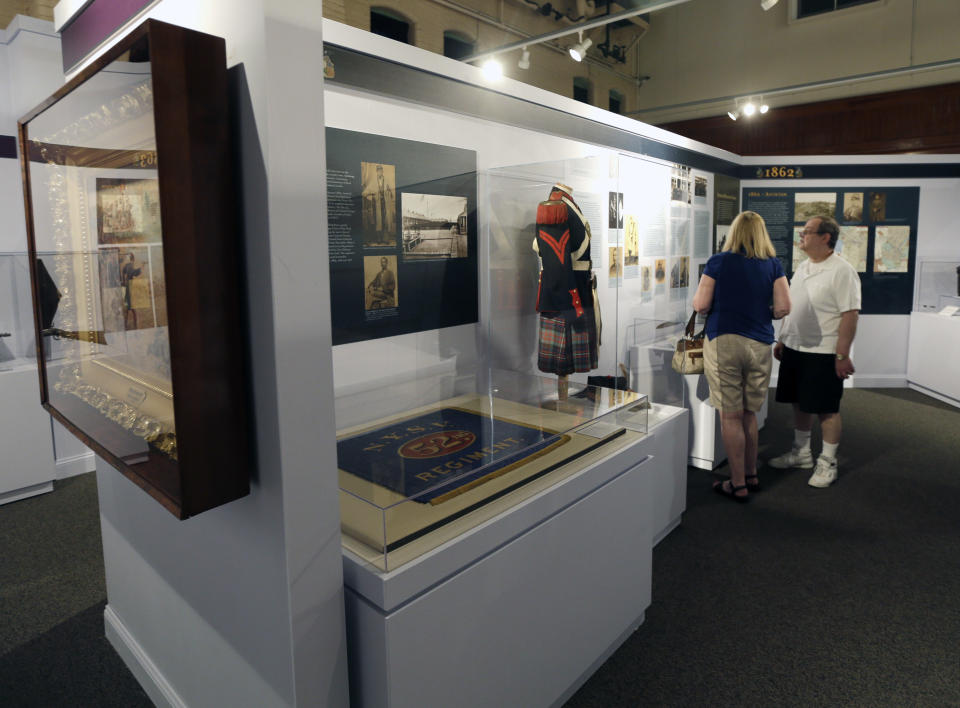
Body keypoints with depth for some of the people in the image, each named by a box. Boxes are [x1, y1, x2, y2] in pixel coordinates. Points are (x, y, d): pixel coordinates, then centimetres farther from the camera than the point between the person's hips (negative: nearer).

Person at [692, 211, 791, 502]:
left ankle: (738, 484, 11)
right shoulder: (773, 265, 5)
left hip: (723, 342, -3)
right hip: (760, 345, 4)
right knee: (749, 413, 17)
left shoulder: (719, 262, -2)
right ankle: (751, 475, 29)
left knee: (730, 415, 3)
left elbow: (701, 305, -4)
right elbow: (783, 308, -1)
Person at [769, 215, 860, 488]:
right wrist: (782, 340, 16)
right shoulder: (802, 268, 11)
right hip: (794, 349, 8)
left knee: (827, 409, 3)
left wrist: (842, 355, -20)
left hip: (823, 353, -8)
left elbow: (850, 315, -17)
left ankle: (827, 462, 16)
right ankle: (801, 453, 31)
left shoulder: (842, 271, -13)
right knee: (800, 404, 16)